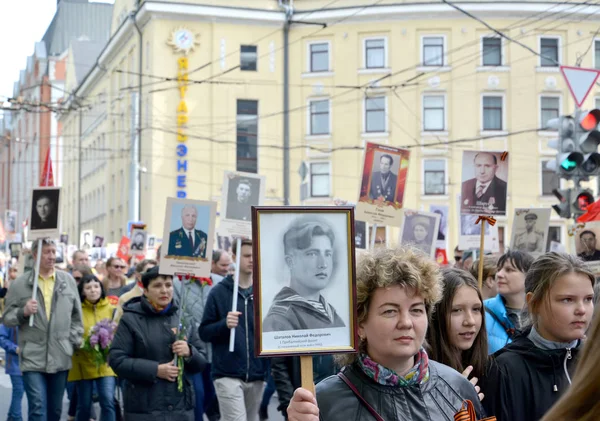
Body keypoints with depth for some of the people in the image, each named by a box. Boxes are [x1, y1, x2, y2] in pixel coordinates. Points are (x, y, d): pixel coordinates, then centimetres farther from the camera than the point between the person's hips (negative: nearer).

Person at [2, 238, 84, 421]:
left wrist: (73, 341, 5)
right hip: (32, 358, -3)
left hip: (60, 358, 3)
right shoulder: (20, 284, -1)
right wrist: (24, 312, -17)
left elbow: (76, 316, 13)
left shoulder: (68, 280, 7)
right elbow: (6, 318, 2)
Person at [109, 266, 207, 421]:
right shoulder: (131, 319, -1)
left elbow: (201, 362, 14)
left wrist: (189, 353, -10)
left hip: (181, 408, 4)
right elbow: (116, 359, -8)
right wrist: (155, 369, -16)